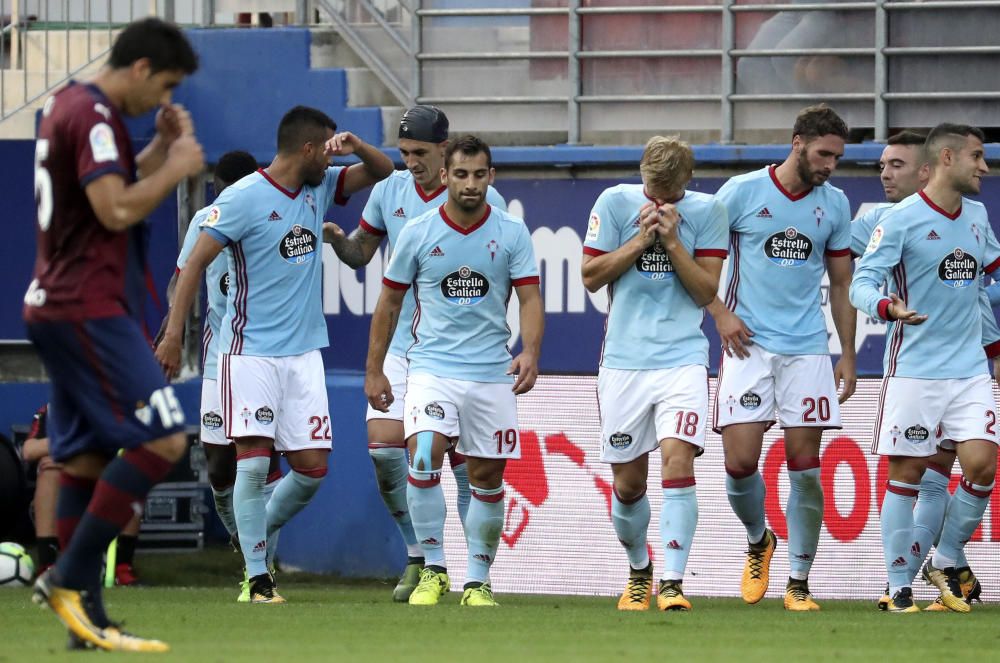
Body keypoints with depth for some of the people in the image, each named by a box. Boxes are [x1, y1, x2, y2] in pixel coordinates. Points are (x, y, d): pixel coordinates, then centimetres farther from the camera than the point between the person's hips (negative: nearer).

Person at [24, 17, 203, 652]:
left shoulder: (68, 104, 17)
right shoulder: (94, 116, -14)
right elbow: (117, 210, -23)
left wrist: (162, 147, 13)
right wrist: (177, 168, -10)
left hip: (56, 307, 11)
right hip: (87, 308, -11)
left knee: (85, 457, 8)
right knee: (163, 438, -13)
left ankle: (86, 615, 7)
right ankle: (70, 576, -14)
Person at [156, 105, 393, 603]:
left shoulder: (319, 188, 10)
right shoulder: (244, 198, -11)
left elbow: (381, 171, 20)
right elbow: (195, 263, -11)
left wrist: (355, 145, -3)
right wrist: (174, 333, -17)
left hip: (304, 352, 6)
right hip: (251, 351, -6)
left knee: (312, 468, 1)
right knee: (254, 462, -11)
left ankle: (257, 534, 24)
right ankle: (258, 579, -9)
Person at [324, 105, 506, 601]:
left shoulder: (483, 201, -7)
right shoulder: (390, 190, 5)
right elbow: (360, 253, 16)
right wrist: (336, 239, -5)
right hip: (402, 346, 4)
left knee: (466, 463, -5)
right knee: (384, 450, -8)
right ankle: (419, 556, 8)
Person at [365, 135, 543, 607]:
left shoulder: (512, 234, 1)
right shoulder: (418, 232, 1)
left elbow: (530, 298, -3)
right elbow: (389, 303, 10)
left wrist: (530, 352, -22)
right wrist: (373, 370, 9)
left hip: (492, 373, 1)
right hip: (432, 368, -1)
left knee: (488, 478, 5)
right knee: (423, 455, -23)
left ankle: (477, 581, 19)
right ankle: (433, 568, -12)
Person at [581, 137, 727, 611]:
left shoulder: (707, 212, 1)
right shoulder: (615, 203, 1)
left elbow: (707, 291, -3)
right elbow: (591, 276, 0)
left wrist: (672, 241, -13)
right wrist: (641, 239, -9)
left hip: (682, 359, -1)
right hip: (624, 359, 1)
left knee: (678, 461, -19)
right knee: (628, 483, 6)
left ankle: (672, 582, -19)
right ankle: (638, 571, 30)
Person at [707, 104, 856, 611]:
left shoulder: (835, 204, 8)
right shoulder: (742, 192, -3)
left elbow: (841, 285, 15)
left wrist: (847, 356, 12)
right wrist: (720, 313, -7)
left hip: (807, 350, 2)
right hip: (749, 344, -2)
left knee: (805, 468, -3)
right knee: (740, 463, -8)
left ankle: (799, 583, 6)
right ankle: (758, 541, 22)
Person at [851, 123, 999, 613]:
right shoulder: (903, 219, -9)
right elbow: (862, 282, -13)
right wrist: (887, 307, -32)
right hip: (914, 369, -5)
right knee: (906, 475, -1)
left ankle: (945, 563, 13)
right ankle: (899, 586, 8)